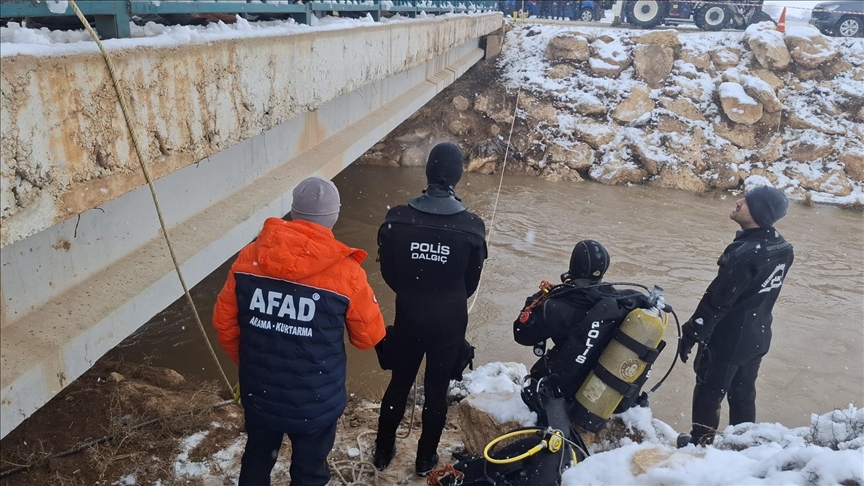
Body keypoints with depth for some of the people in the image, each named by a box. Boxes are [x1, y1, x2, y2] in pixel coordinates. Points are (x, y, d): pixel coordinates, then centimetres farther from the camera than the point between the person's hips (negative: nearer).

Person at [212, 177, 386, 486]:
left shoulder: (250, 257, -10)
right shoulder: (346, 272, -20)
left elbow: (224, 322, -1)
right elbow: (369, 337, -9)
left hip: (258, 393, 4)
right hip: (315, 403, -3)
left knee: (257, 459, 29)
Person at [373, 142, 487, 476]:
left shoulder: (397, 219, -16)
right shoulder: (471, 226, -17)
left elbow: (388, 272, -3)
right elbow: (471, 281, -3)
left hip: (407, 318, 1)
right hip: (449, 322, -1)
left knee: (399, 384, 21)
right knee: (437, 391, 17)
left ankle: (383, 451, 38)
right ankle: (426, 458, 34)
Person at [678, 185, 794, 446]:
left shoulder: (745, 254, -29)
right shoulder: (782, 248, -2)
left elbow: (717, 300, -23)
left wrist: (691, 334, -13)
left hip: (728, 339, -8)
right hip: (758, 336, 8)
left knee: (708, 394, 9)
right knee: (743, 394, 21)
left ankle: (700, 446, 22)